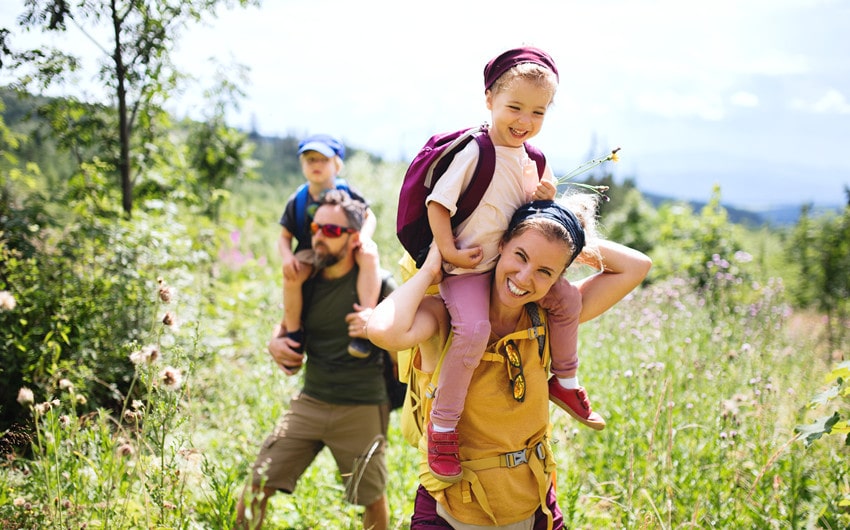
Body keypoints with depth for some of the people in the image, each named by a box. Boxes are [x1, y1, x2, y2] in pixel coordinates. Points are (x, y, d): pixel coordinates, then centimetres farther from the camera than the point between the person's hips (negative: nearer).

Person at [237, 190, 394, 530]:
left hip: (361, 410, -4)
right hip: (310, 403, 4)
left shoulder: (377, 284, -10)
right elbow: (288, 324, 21)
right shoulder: (307, 281, 4)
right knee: (256, 488, -3)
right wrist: (275, 342, -2)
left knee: (373, 500, 12)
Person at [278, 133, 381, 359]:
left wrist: (364, 236, -16)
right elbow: (284, 236, 5)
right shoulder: (297, 201, 0)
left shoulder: (347, 192, -1)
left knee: (369, 256, -34)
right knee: (291, 275, -33)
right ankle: (293, 333, -11)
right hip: (311, 254, 0)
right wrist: (287, 257, -18)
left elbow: (369, 216, 7)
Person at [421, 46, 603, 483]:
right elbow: (437, 202, -15)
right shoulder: (473, 153, -16)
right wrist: (448, 252, -20)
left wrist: (546, 197, -3)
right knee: (473, 329, -29)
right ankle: (443, 425, -15)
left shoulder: (531, 158, 7)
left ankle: (565, 382, 26)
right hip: (466, 267, -8)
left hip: (513, 260, 8)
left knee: (567, 299, 5)